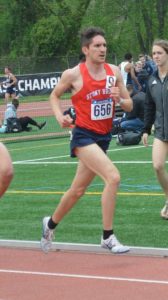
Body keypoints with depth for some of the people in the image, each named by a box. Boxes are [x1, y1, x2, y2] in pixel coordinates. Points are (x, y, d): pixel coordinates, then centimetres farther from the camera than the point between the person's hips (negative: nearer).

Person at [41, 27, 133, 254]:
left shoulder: (114, 72, 3)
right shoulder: (73, 74, -10)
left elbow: (129, 106, 8)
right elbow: (55, 95, 8)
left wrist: (119, 99, -14)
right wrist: (59, 116, -9)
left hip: (103, 138, 6)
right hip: (84, 136, -6)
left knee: (78, 190, 17)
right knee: (113, 177, -24)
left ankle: (51, 224, 41)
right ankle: (108, 237, -17)